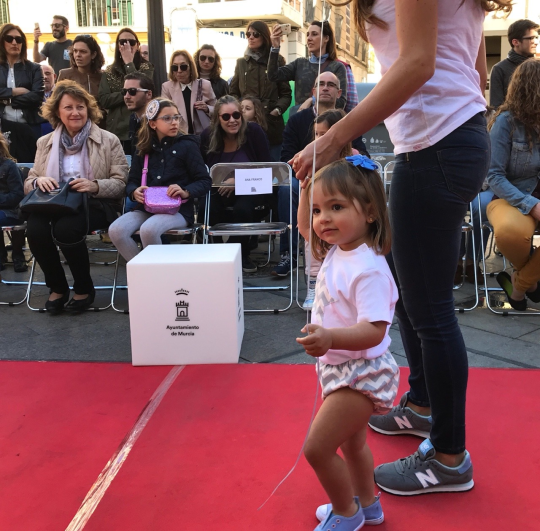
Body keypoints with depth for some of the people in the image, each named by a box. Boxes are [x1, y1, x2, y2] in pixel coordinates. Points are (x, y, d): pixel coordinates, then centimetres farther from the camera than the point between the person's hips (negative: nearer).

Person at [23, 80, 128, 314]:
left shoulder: (109, 140, 5)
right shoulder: (45, 142, 16)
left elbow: (120, 184, -1)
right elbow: (29, 183, 15)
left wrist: (95, 185, -21)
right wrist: (39, 181, -10)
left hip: (95, 204, -3)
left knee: (65, 229, -35)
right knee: (35, 229, -30)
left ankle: (84, 288, -6)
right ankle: (57, 287, -3)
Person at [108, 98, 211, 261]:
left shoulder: (187, 145, 2)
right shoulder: (144, 150, 14)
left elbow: (204, 181, -1)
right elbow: (132, 181, 17)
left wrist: (186, 192, -21)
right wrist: (135, 192, -7)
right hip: (147, 208, 5)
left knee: (148, 229, -35)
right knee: (116, 230, -22)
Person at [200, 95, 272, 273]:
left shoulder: (254, 131, -10)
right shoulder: (207, 136, -3)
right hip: (220, 189, 2)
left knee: (242, 208, -34)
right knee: (208, 209, -29)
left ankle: (242, 255, -8)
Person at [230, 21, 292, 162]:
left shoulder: (277, 61, 4)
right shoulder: (241, 63, 14)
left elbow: (286, 93, 5)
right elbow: (233, 93, 15)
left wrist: (278, 109, -11)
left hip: (272, 125, -2)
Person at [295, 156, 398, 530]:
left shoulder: (369, 269, -29)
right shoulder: (338, 249, -2)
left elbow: (374, 330, -35)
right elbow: (306, 228, 16)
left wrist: (331, 337, -51)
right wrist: (307, 190, 3)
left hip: (360, 372, -10)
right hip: (343, 369, 10)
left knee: (317, 448, -7)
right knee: (352, 443, 26)